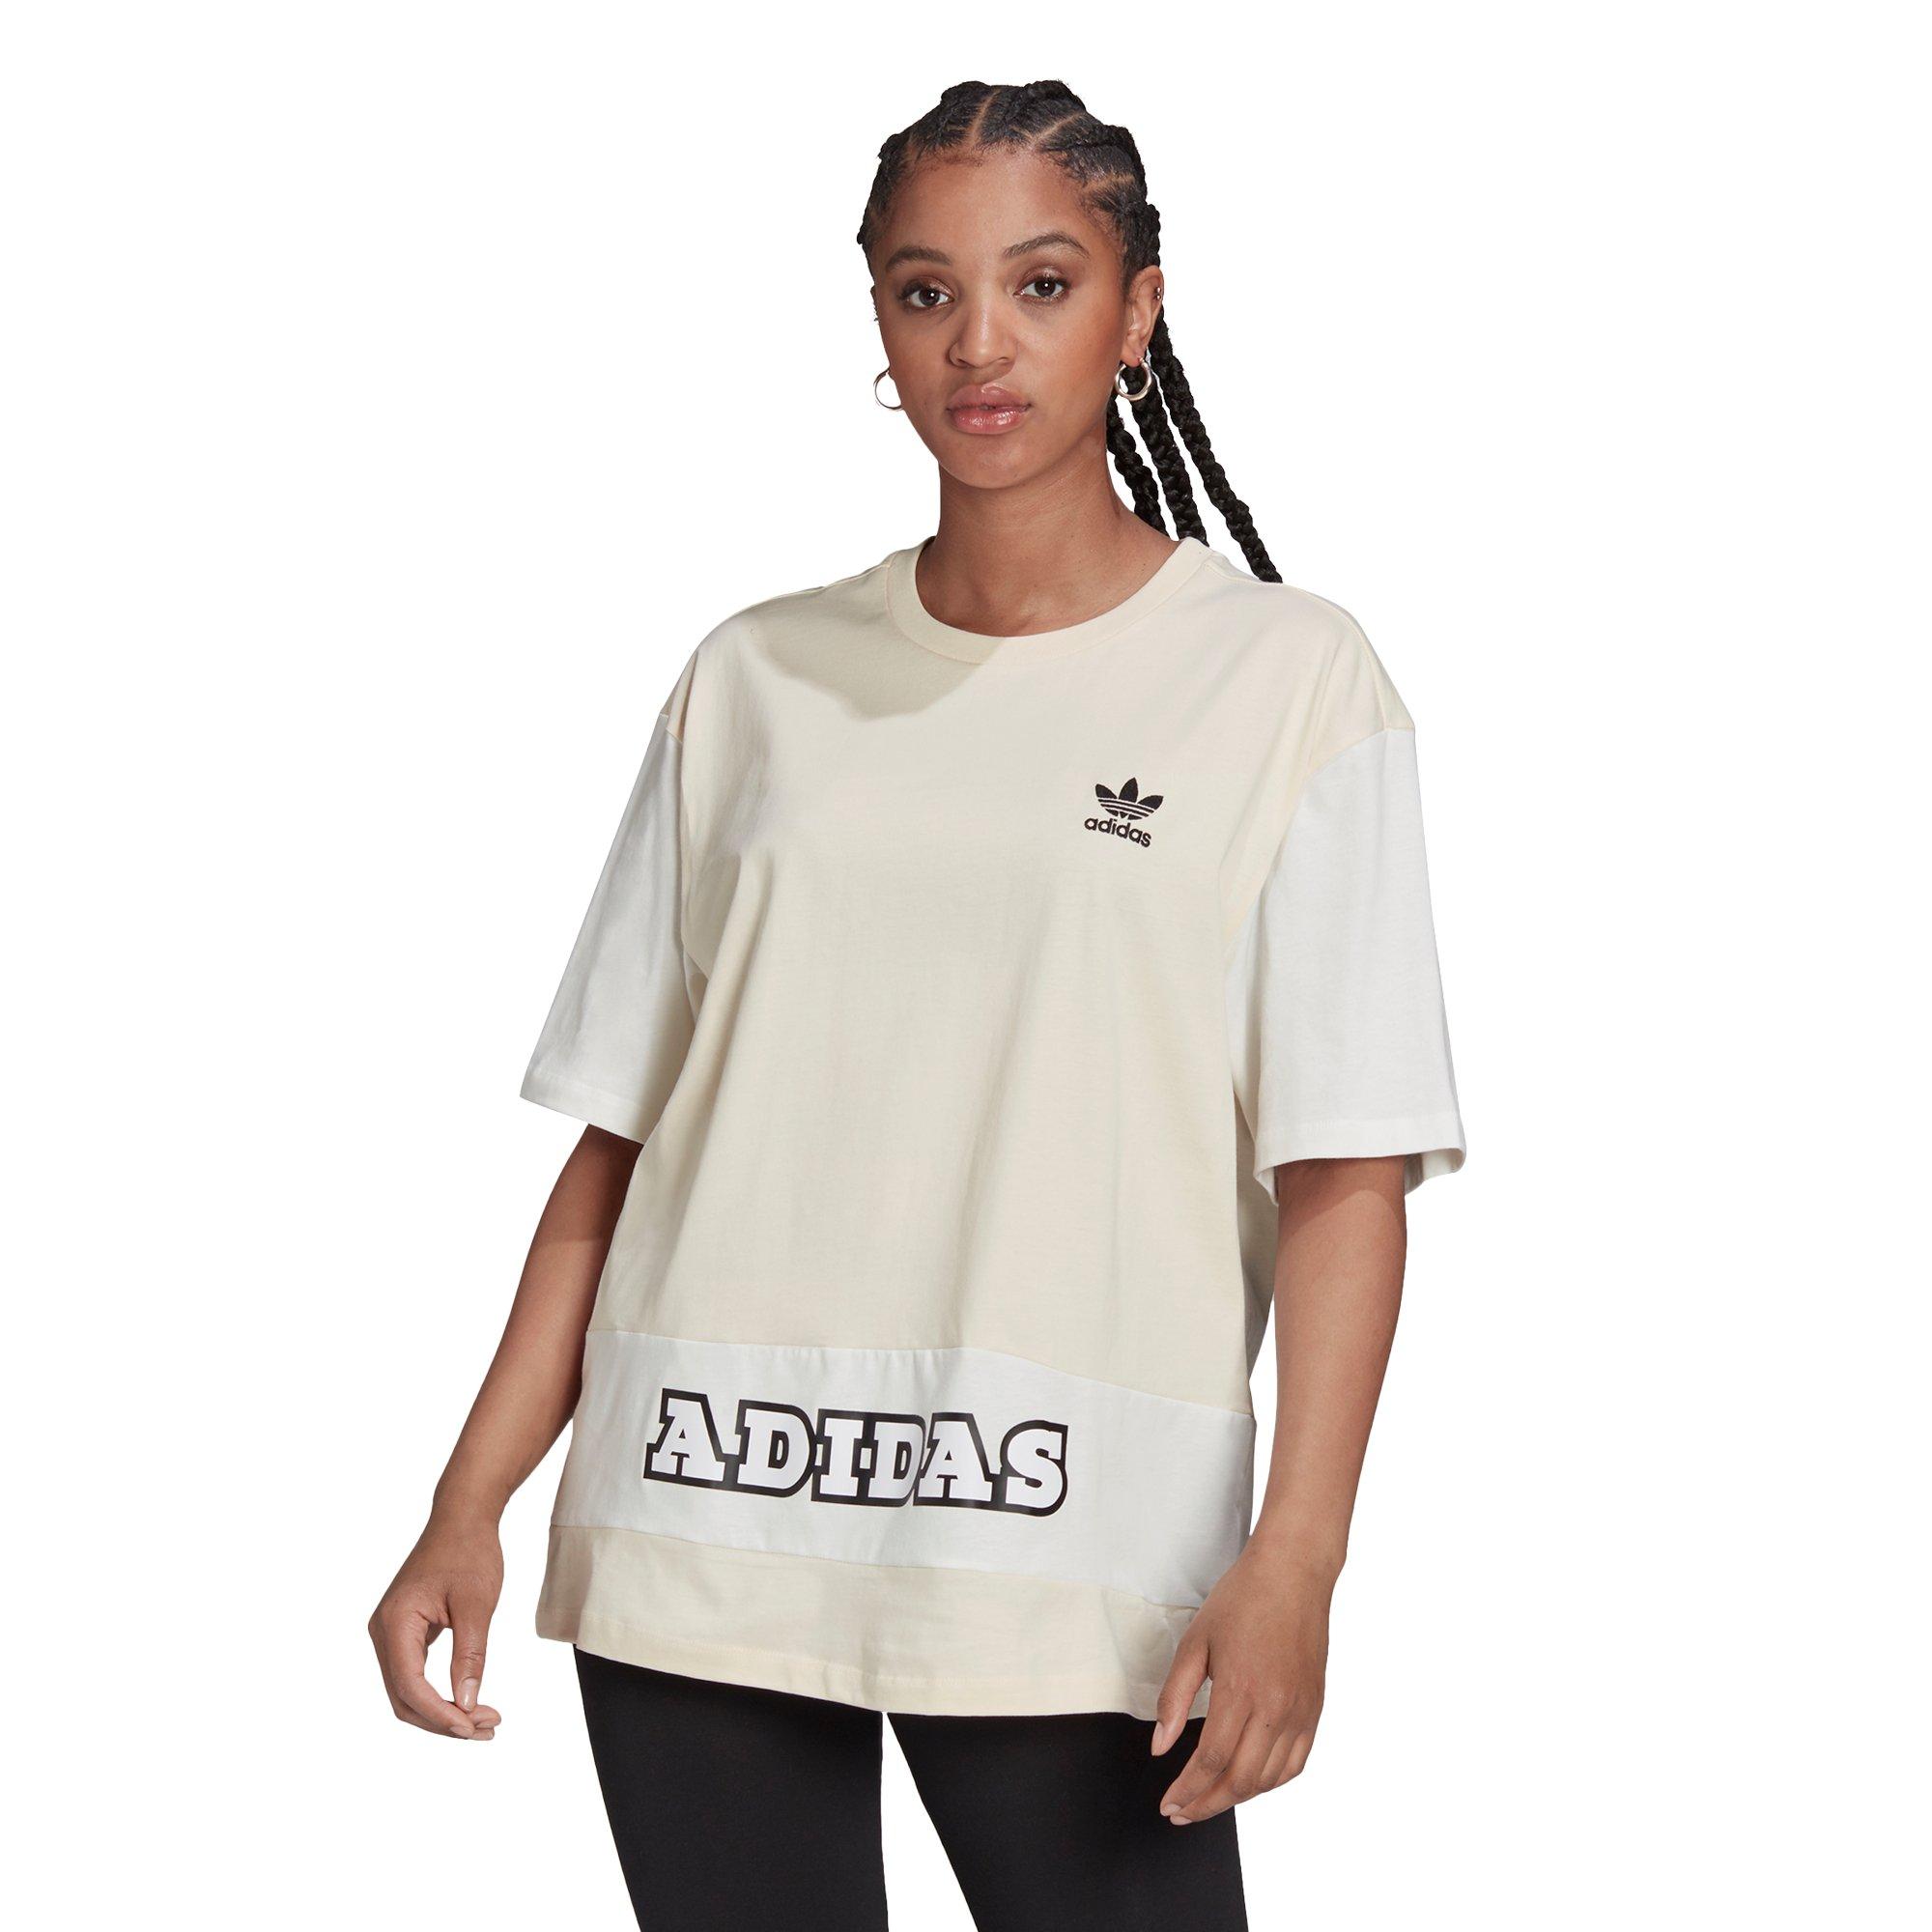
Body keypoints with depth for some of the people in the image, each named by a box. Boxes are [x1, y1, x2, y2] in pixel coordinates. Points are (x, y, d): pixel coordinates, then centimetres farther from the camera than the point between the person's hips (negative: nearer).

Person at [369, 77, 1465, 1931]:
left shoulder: (1285, 678, 3)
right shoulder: (756, 682, 12)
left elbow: (1345, 1168, -4)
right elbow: (617, 1134, 12)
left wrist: (1294, 1560, -15)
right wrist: (472, 1504, 4)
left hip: (1077, 1553, -3)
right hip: (699, 1517, 3)